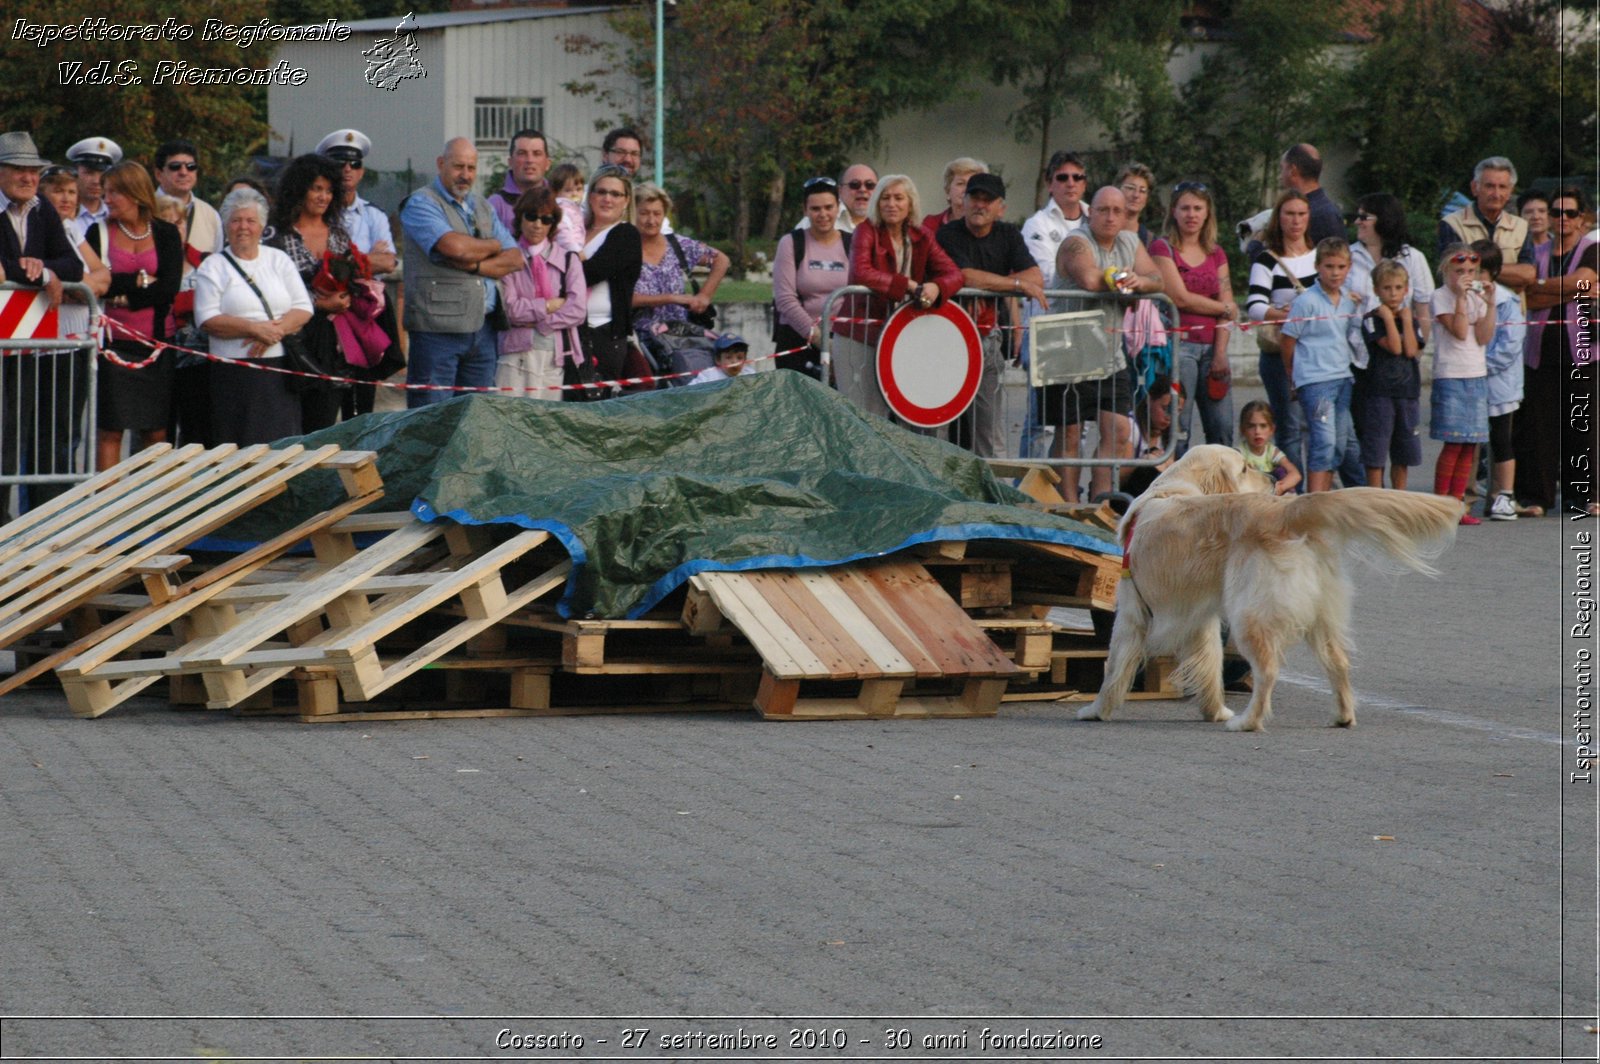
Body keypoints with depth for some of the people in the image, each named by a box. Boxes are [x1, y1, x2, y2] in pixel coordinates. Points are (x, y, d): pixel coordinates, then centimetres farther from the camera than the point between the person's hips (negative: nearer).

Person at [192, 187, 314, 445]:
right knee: (241, 449, -6)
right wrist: (254, 329, -16)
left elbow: (304, 309, 7)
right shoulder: (213, 267, 6)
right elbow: (207, 320, -6)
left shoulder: (279, 260, 15)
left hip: (280, 369, 3)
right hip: (234, 373, -3)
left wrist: (276, 330, -12)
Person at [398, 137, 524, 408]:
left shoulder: (482, 206, 19)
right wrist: (493, 246, 1)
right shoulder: (421, 203, -3)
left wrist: (475, 265, -8)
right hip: (437, 327, -6)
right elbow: (454, 247, -20)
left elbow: (515, 259, 11)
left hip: (482, 329, 6)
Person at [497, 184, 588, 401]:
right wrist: (551, 305, -3)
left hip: (556, 353, 2)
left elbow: (578, 310, 1)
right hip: (517, 353, -2)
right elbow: (509, 308, -5)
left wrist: (537, 321, -5)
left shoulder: (568, 259, 12)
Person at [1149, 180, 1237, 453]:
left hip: (1211, 345, 5)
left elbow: (1228, 306, 9)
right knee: (1177, 430, -8)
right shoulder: (1162, 248, 0)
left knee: (1223, 428, 0)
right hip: (1178, 344, -5)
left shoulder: (1216, 254, 16)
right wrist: (1225, 308, 2)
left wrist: (1220, 353, -4)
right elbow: (1180, 297, -9)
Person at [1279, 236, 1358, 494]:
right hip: (1315, 380, -7)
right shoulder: (1307, 301, -11)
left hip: (1342, 378, 7)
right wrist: (1293, 379, 3)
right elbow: (1288, 341, -5)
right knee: (1324, 441, -14)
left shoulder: (1348, 301, 9)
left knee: (1339, 443, 10)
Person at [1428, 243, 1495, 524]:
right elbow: (1459, 332, -15)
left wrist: (1490, 304, -5)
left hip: (1477, 375, 6)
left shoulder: (1476, 297, 13)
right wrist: (1461, 297, -17)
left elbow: (1484, 337, 2)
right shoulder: (1441, 296, -4)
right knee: (1454, 443, -10)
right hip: (1450, 376, -6)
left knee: (1470, 445, 3)